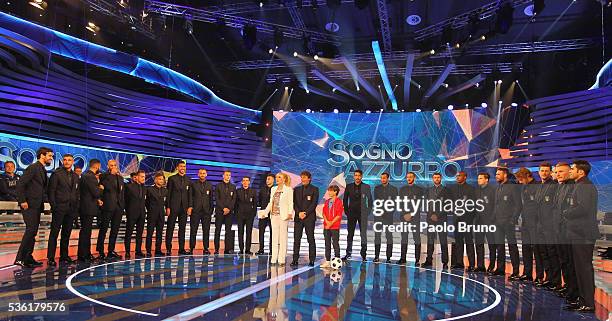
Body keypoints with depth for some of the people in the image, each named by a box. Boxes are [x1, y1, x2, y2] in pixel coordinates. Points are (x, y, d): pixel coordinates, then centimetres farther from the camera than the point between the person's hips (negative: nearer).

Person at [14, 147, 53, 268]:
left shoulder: (43, 170, 17)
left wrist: (44, 201, 12)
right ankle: (20, 258, -11)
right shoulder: (33, 168, -10)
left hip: (37, 206, 9)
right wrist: (22, 201, -19)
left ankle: (28, 257, 17)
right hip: (29, 205, -9)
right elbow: (20, 184, -17)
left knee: (33, 232, 11)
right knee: (31, 230, -14)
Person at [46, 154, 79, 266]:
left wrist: (76, 207, 9)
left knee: (66, 233, 10)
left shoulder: (75, 176, 15)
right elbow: (51, 191, -5)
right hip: (59, 207, -5)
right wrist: (53, 205, -11)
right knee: (54, 232, -3)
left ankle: (64, 256, 17)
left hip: (71, 209, 5)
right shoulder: (56, 174, -1)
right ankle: (50, 258, 0)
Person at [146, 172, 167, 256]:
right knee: (150, 233, -2)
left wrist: (166, 208, 5)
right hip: (152, 214, -4)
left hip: (161, 214, 4)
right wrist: (150, 209, 4)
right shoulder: (150, 189, -2)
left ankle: (158, 250, 11)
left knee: (159, 233, 6)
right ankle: (148, 251, 2)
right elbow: (147, 201, 3)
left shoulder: (165, 191, 10)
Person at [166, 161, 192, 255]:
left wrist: (189, 206, 0)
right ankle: (168, 249, 4)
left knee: (182, 229, 6)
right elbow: (168, 194, -2)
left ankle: (181, 249, 10)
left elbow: (189, 194, 10)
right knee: (170, 228, 0)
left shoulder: (188, 180, 12)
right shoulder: (172, 179, 2)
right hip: (173, 207, -4)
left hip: (184, 208, 4)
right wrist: (167, 207, -8)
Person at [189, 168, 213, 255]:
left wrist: (211, 210, 4)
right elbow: (190, 197, 4)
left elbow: (211, 198, 11)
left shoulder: (209, 185, 12)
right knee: (193, 230, 0)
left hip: (206, 211, 2)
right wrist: (190, 207, -6)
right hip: (195, 211, -1)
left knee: (206, 230, 2)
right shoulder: (193, 184, 8)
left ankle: (206, 248, 7)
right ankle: (191, 248, 6)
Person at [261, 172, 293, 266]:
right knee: (274, 237, 8)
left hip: (283, 215, -6)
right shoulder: (273, 189, 15)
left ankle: (281, 259, 2)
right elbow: (270, 202, 17)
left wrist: (290, 213, -20)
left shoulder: (288, 189, -2)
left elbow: (290, 203, -8)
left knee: (283, 237, -1)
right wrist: (265, 212, 9)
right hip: (274, 215, 6)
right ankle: (273, 259, 12)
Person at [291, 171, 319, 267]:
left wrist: (305, 213, -13)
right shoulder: (297, 189, 14)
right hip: (298, 217, 4)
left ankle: (312, 260, 3)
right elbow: (294, 203, 7)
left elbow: (314, 203, -6)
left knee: (311, 239, 0)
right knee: (296, 239, 2)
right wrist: (299, 213, -9)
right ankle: (295, 259, 5)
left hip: (309, 217, -4)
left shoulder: (314, 189, 2)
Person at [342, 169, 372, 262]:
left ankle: (363, 254, 9)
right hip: (351, 213, 2)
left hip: (362, 214, -1)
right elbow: (345, 200, 11)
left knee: (363, 234, 1)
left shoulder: (366, 187, 2)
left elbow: (370, 200, 5)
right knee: (350, 234, 5)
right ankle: (348, 253, 13)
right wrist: (346, 211, 4)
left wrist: (368, 211, -2)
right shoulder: (349, 187, 6)